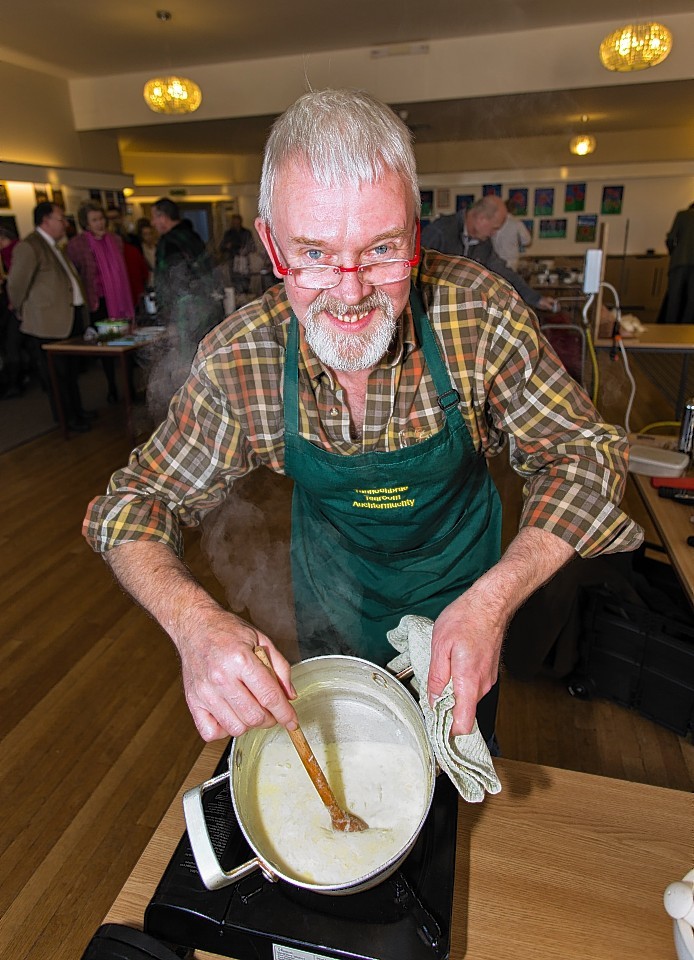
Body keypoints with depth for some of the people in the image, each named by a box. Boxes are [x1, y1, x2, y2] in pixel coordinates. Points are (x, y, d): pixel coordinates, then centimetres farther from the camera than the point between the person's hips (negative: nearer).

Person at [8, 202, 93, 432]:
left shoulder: (54, 246, 15)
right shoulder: (28, 247, -14)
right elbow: (16, 285, -13)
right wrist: (25, 313, -2)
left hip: (71, 318, 9)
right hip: (49, 324, -9)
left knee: (71, 370, 19)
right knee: (58, 374, 3)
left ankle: (76, 410, 32)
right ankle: (68, 419, 13)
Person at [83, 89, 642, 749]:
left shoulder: (478, 311, -29)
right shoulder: (237, 359, -26)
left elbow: (584, 455, -21)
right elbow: (134, 503, -17)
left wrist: (495, 598, -37)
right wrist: (194, 622, -37)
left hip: (459, 579, 0)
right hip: (331, 589, 1)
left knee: (464, 741, 27)